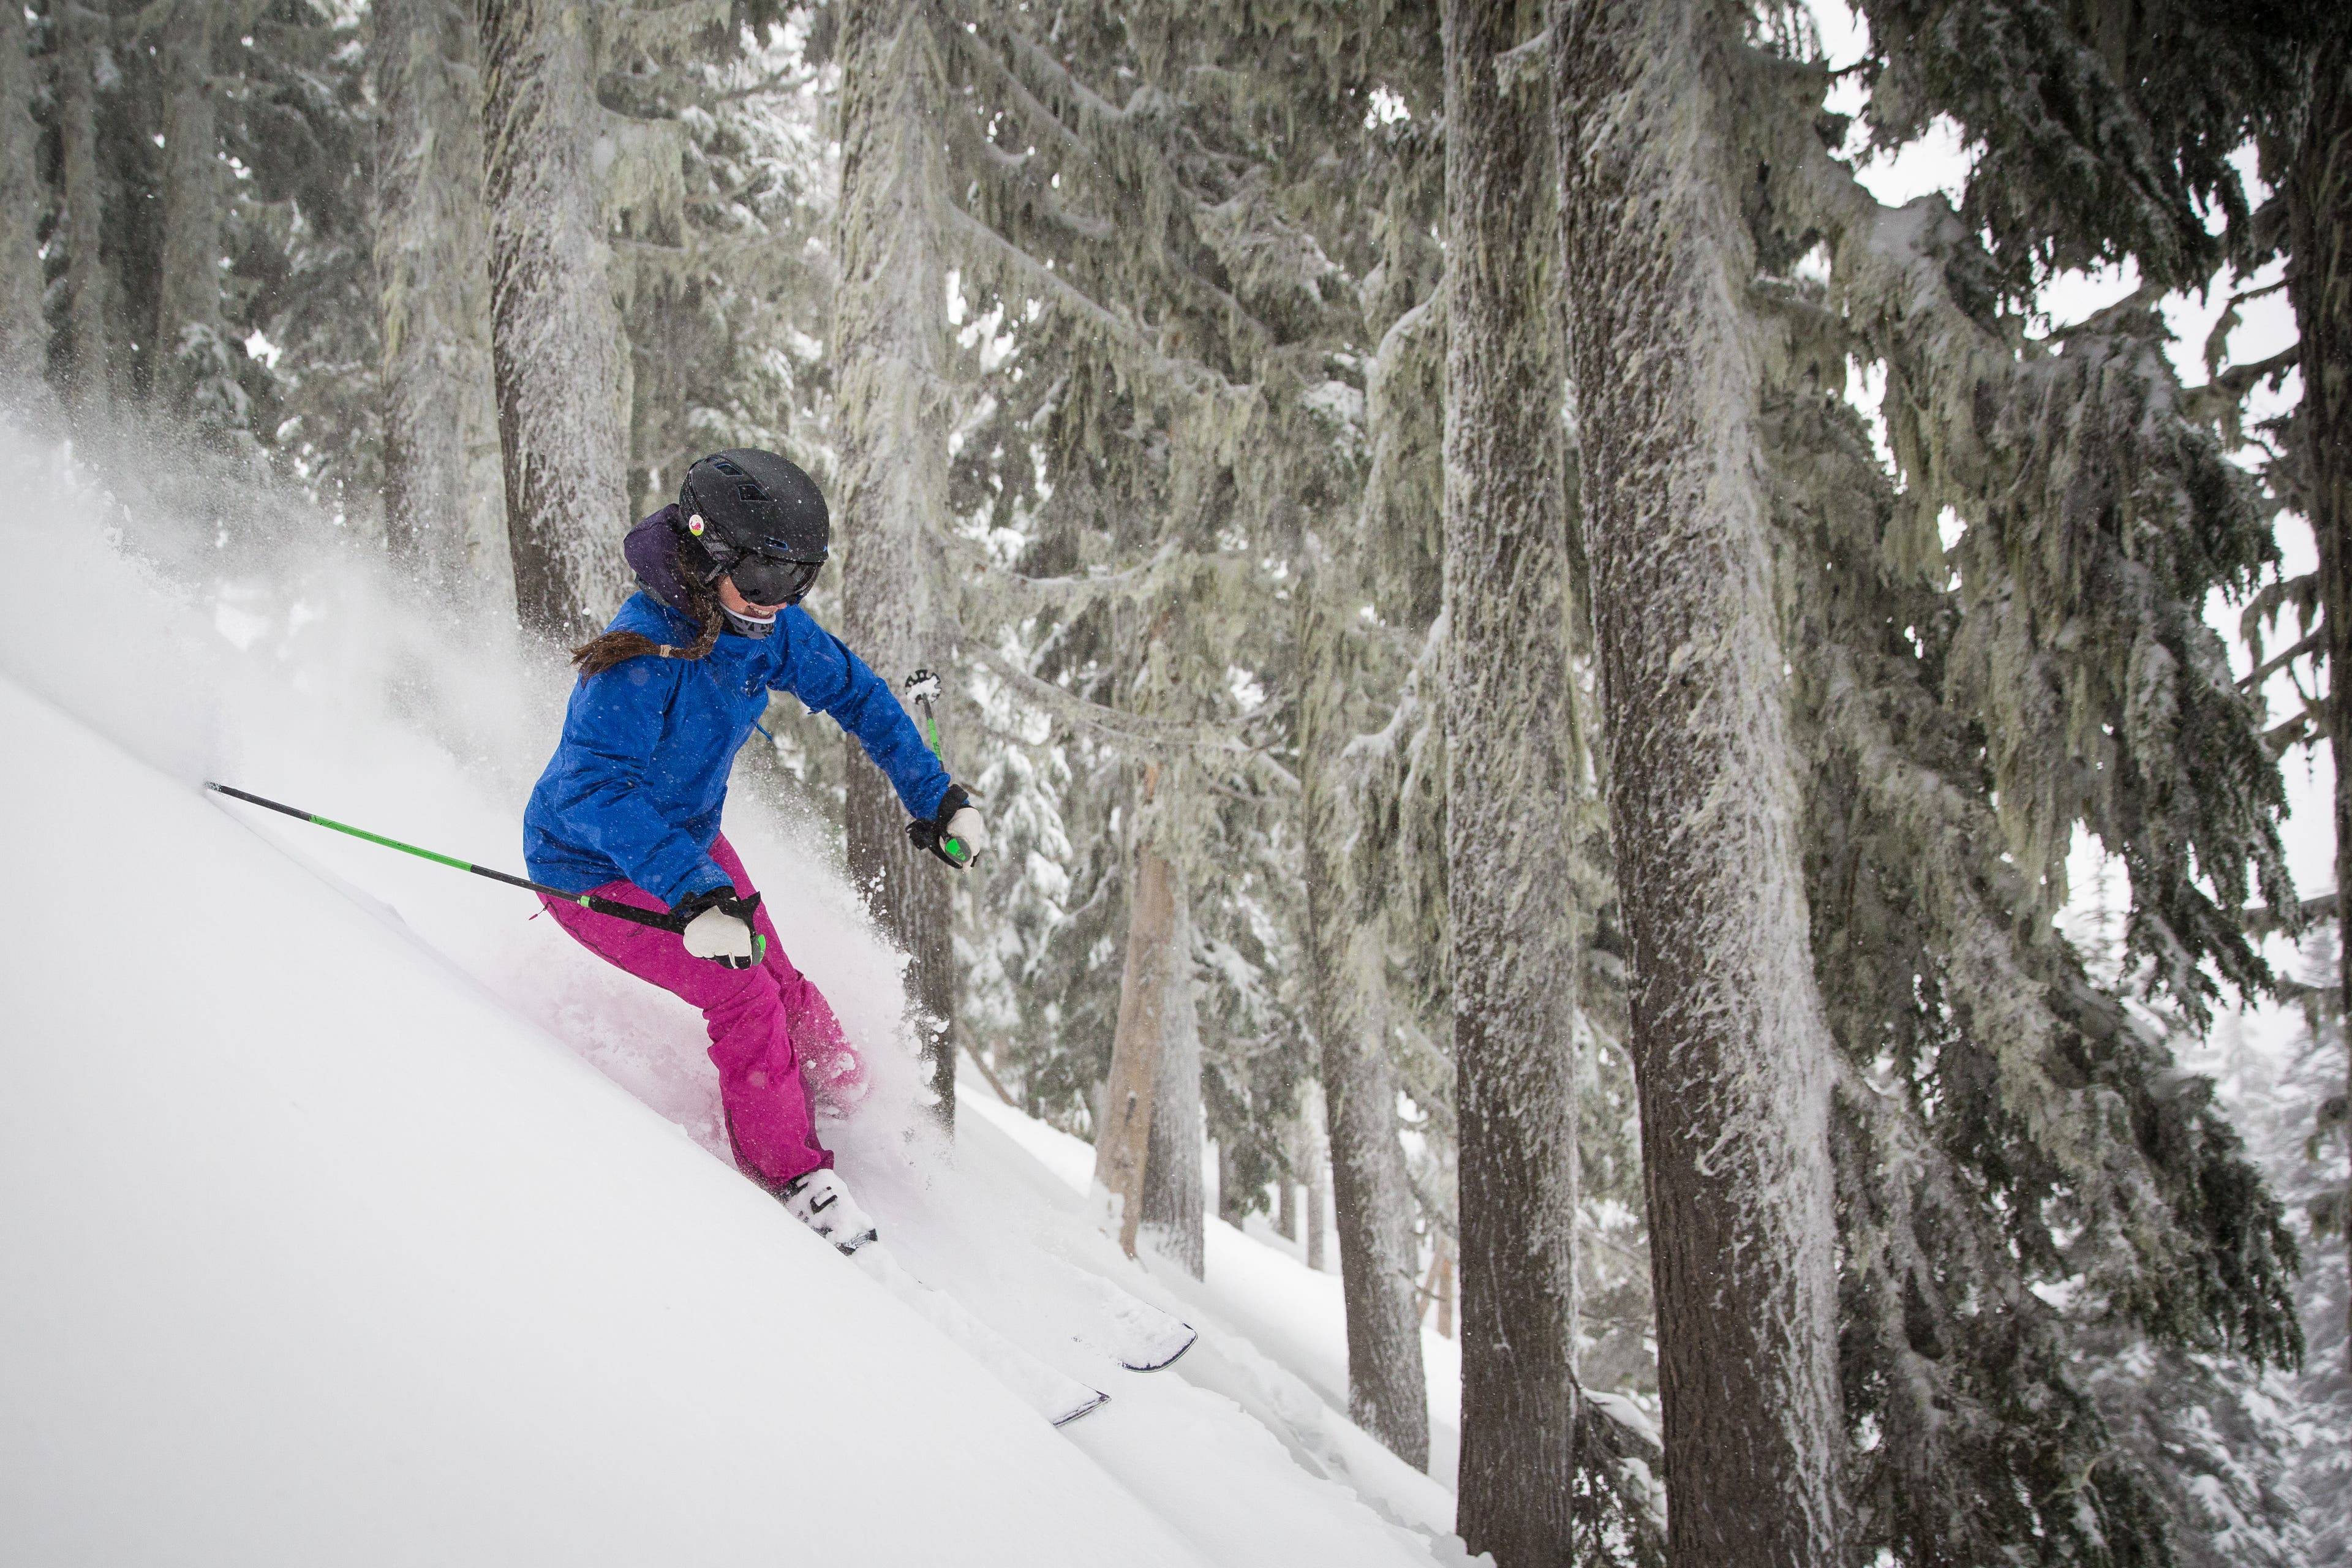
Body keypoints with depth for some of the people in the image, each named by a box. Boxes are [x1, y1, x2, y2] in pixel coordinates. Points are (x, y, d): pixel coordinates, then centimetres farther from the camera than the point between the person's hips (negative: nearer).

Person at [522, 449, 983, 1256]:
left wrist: (937, 796, 2)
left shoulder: (767, 627, -11)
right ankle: (793, 1175, 3)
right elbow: (590, 790, -43)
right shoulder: (644, 657, -35)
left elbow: (854, 691, 5)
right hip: (596, 872, -7)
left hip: (688, 838, 7)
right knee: (741, 993, -13)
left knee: (777, 980, 2)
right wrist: (694, 895, -53)